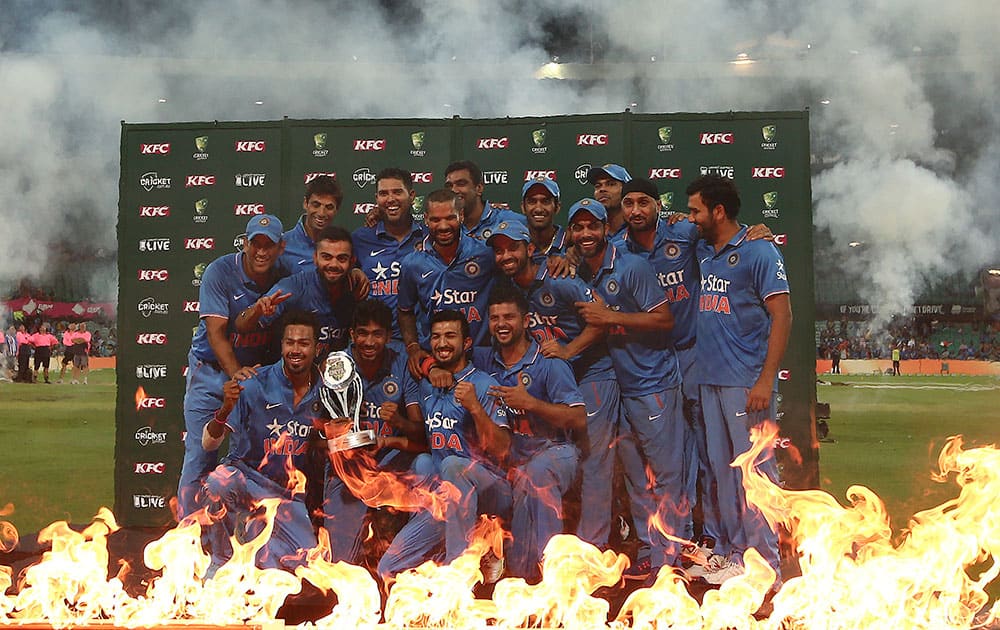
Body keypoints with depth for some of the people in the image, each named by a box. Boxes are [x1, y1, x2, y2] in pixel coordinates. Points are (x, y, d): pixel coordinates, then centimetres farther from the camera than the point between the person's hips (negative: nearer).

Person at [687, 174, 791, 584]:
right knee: (721, 469, 12)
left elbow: (781, 316, -12)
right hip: (710, 380, 8)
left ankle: (762, 561, 1)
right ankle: (730, 551, 21)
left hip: (746, 381, -8)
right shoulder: (702, 252, 14)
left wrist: (766, 380, -18)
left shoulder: (758, 252, -7)